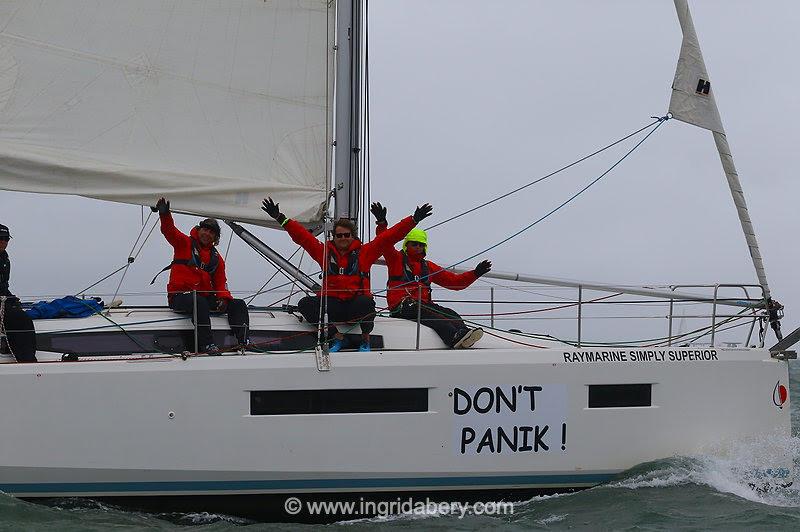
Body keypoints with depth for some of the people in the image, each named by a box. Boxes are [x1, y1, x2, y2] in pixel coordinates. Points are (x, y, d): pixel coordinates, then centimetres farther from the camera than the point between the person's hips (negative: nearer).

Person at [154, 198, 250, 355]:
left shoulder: (216, 257, 20)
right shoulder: (184, 243, 8)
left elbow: (220, 282, 16)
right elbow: (169, 230, -9)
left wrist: (224, 298, -6)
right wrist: (165, 214, -30)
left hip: (206, 296, 6)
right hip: (180, 296, -6)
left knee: (238, 304, -12)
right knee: (200, 303, -40)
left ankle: (243, 340, -32)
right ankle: (206, 344, -46)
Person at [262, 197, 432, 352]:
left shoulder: (364, 252, 10)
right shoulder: (324, 252, 15)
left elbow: (389, 237, 5)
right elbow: (302, 236, 12)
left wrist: (413, 220, -1)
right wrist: (280, 218, 5)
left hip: (356, 305, -2)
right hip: (331, 304, 2)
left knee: (366, 302, -38)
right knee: (305, 304, -24)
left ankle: (365, 339, -9)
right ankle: (337, 337, -15)